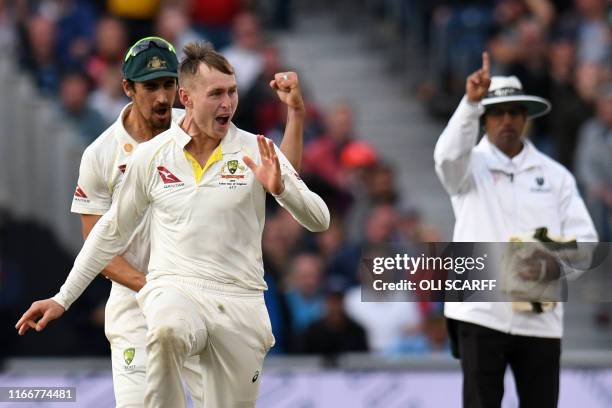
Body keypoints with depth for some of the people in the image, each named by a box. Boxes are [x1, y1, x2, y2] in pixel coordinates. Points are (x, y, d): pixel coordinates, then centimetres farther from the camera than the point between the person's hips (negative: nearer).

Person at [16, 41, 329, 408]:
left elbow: (319, 220, -1)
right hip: (174, 288, -1)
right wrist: (63, 299, 16)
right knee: (167, 332, -37)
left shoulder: (257, 152, 1)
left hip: (240, 300, 1)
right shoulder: (151, 157, 4)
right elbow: (113, 231, 16)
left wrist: (280, 188, -22)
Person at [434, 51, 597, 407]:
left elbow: (585, 238, 5)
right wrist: (471, 101, -36)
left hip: (541, 315, 3)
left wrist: (558, 263, -16)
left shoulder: (554, 175, 11)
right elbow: (449, 154, -21)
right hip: (482, 312, -3)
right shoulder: (472, 167, 4)